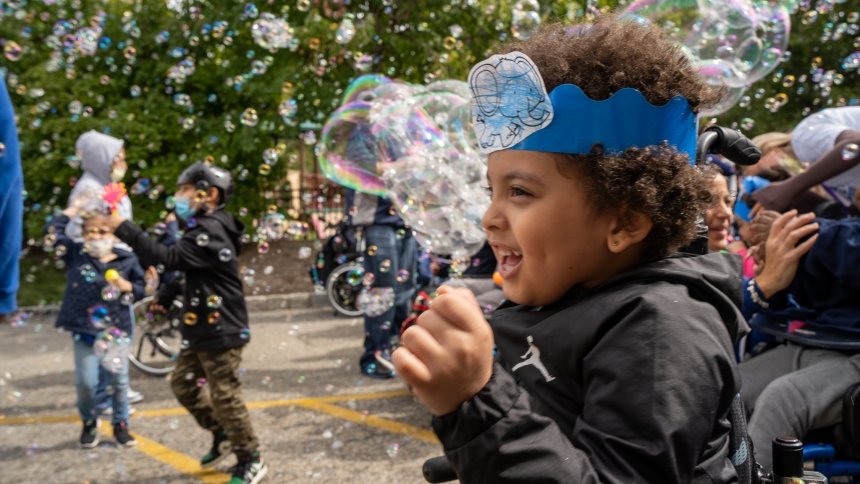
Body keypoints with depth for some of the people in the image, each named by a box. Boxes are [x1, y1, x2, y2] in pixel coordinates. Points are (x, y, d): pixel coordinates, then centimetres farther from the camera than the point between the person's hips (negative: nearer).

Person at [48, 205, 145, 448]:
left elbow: (142, 289, 6)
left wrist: (126, 286, -14)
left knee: (119, 381, 6)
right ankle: (89, 423, 21)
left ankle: (120, 424, 24)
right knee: (86, 382, -3)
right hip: (84, 331, 0)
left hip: (117, 330, 0)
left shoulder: (127, 260, -1)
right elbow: (54, 229, -1)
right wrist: (76, 208, 6)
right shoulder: (76, 254, 1)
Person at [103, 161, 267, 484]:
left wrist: (124, 229, -29)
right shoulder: (204, 229, 13)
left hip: (221, 330, -10)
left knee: (225, 395, -3)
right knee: (183, 383, 16)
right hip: (201, 329, 10)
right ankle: (222, 434, 31)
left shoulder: (210, 231, -20)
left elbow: (168, 258, -29)